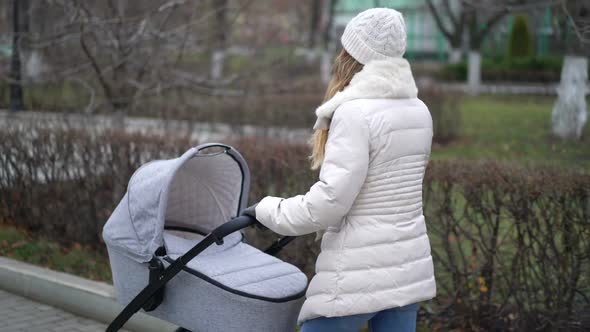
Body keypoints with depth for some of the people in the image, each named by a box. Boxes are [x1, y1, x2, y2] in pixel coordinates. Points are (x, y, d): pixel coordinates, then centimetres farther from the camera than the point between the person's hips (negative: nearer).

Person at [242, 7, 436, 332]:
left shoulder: (355, 112, -16)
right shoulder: (418, 112, 7)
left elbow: (331, 200, -20)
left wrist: (267, 210, -6)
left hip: (360, 272, -7)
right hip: (409, 265, 7)